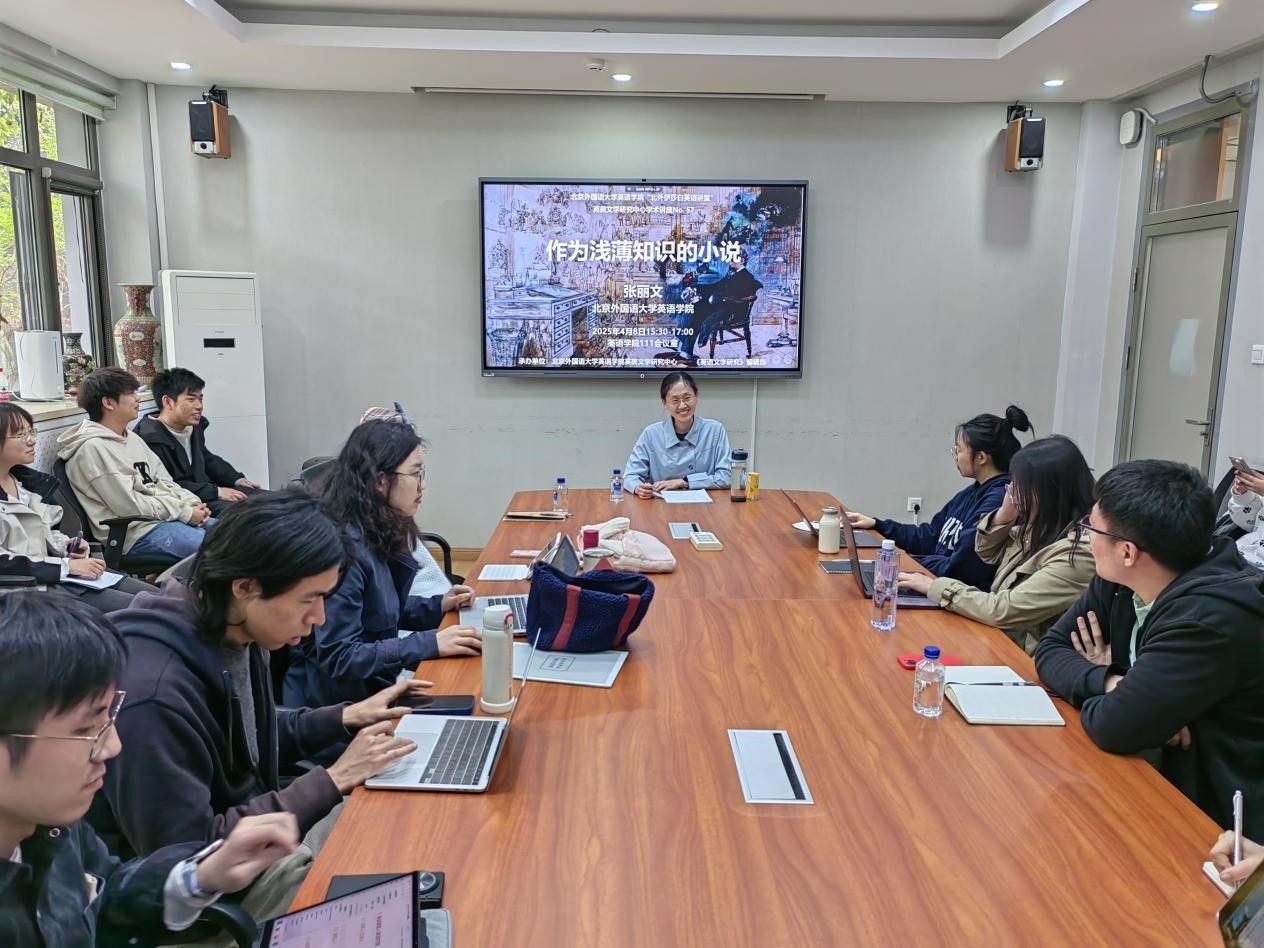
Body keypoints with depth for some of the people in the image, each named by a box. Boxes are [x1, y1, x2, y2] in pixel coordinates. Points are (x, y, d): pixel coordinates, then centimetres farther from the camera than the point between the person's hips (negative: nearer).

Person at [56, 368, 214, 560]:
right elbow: (128, 505, -15)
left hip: (168, 516, 9)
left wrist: (191, 503, -2)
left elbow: (164, 481, 17)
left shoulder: (132, 439, 17)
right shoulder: (92, 448, -11)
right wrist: (184, 513, -13)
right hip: (137, 531, -9)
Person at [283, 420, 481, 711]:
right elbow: (337, 656, -23)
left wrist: (438, 606, 6)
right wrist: (429, 644, -27)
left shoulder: (376, 535, 4)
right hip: (335, 704, -8)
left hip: (371, 688, 8)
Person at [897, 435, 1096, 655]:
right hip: (996, 638, 7)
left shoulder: (1077, 554, -24)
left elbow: (1003, 610, -25)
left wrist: (935, 586, -15)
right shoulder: (1038, 527, 1)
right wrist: (1005, 515, -3)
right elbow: (988, 554, 17)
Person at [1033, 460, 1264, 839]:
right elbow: (1051, 650, 0)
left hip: (1216, 819, -6)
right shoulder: (1120, 580, -5)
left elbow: (1115, 726, -29)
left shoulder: (1212, 617, -28)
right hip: (1160, 774, 7)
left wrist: (1096, 689, -8)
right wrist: (1108, 683, -18)